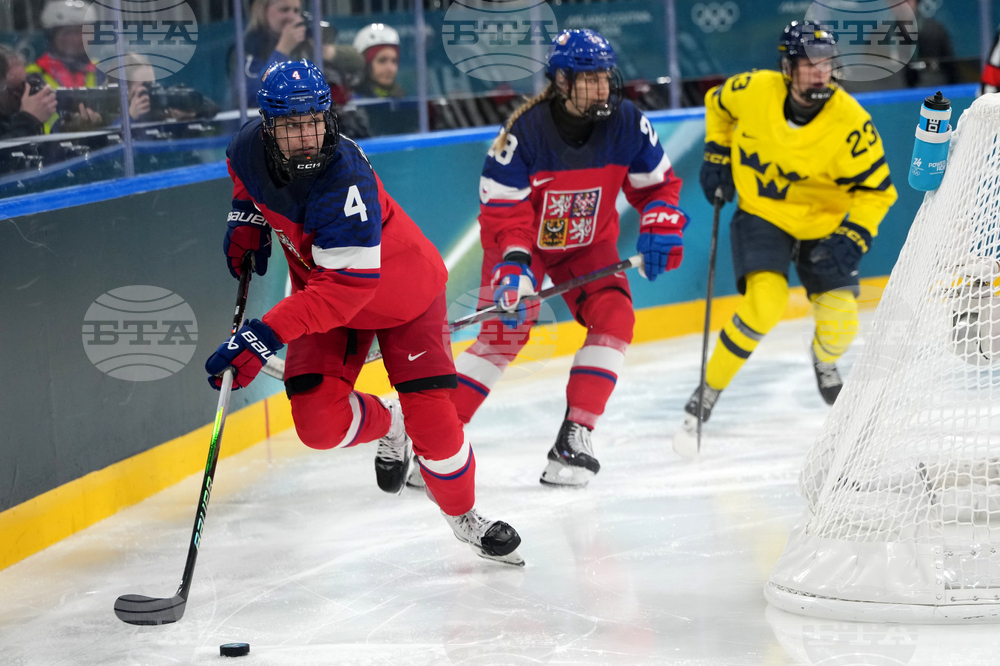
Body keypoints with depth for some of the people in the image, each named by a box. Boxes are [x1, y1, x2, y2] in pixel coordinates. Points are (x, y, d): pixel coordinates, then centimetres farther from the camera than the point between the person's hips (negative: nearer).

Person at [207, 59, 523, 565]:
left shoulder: (345, 182, -38)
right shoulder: (250, 147, -18)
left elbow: (344, 288, -43)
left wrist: (267, 334, -49)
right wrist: (247, 219, -3)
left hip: (401, 290, -5)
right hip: (322, 291, 5)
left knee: (429, 414, -14)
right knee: (319, 422, -12)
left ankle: (464, 514, 14)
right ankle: (385, 427, 23)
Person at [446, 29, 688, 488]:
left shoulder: (626, 124, -19)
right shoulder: (524, 131, -29)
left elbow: (657, 183, -3)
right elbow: (502, 210, -26)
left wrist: (661, 227, -20)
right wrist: (513, 265, -38)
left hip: (589, 242, 4)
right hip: (523, 239, -4)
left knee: (614, 316, -17)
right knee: (505, 333, -15)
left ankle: (574, 437, -12)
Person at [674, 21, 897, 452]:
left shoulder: (850, 122, -23)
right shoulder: (752, 91, -18)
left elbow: (877, 189, -14)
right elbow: (717, 103, 7)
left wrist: (853, 238, -25)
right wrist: (716, 156, 2)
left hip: (821, 226, 1)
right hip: (760, 217, -1)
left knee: (840, 323, -7)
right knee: (764, 303, -26)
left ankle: (824, 364, 34)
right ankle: (708, 392, -12)